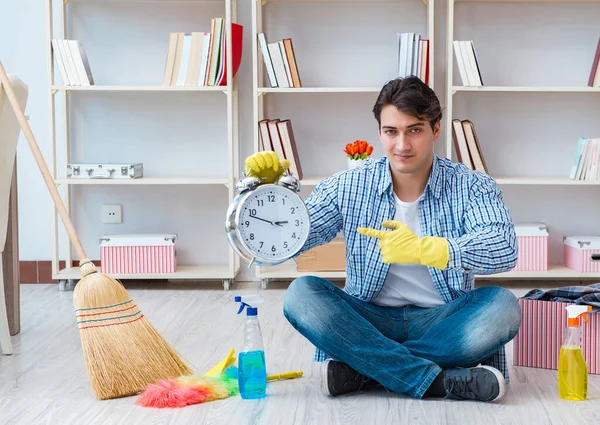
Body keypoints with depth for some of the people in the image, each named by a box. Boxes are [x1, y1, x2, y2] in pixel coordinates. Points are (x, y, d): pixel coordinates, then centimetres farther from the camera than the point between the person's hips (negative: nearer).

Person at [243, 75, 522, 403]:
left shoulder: (471, 187, -3)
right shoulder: (347, 187, 2)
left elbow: (504, 249, -21)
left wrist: (423, 249, -33)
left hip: (442, 321, -1)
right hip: (370, 320, 1)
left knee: (502, 306, -30)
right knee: (301, 294, -25)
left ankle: (363, 370, -25)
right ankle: (439, 382, -31)